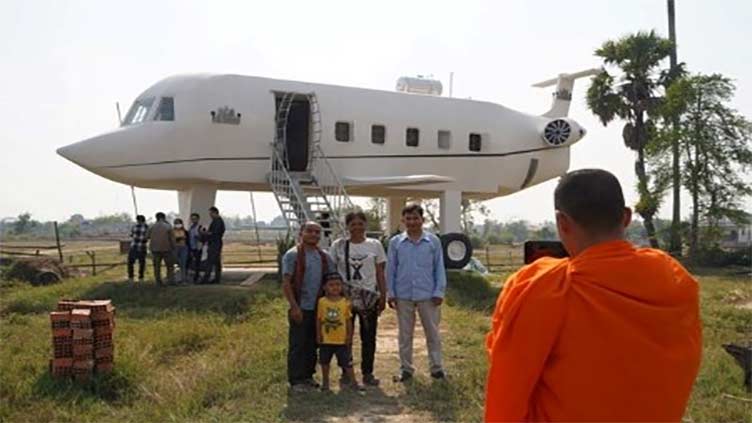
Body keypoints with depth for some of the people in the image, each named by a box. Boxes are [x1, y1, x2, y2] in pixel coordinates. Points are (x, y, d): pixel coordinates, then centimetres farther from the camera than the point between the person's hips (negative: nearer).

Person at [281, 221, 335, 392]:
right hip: (300, 308, -5)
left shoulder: (324, 256, 9)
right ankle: (296, 380, 10)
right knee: (297, 345, 1)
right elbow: (286, 283, -10)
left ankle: (308, 376, 25)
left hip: (318, 307, 5)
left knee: (312, 345, 13)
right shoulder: (292, 255, -7)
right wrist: (294, 306, -16)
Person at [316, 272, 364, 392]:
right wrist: (318, 335, 0)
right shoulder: (322, 302, -4)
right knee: (325, 361, 15)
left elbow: (349, 320, 1)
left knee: (346, 361, 3)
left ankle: (353, 382, 13)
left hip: (341, 340, -1)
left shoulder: (345, 302, -5)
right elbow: (318, 320, 2)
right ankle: (325, 382, 31)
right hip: (326, 340, 1)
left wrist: (349, 336, 0)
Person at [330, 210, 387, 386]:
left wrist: (383, 295, 3)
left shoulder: (375, 245, 4)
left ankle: (367, 373, 17)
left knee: (369, 337, 5)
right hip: (345, 297, -1)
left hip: (369, 297, 1)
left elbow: (380, 273, 6)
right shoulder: (338, 245, 1)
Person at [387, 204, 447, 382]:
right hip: (403, 296, 1)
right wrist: (391, 293, 1)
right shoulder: (395, 242, 2)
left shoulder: (433, 241, -1)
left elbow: (439, 268, 1)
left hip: (427, 295, -1)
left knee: (432, 332, 7)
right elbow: (391, 269, 5)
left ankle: (436, 368, 18)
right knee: (405, 334, 11)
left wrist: (439, 292, -4)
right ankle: (406, 369, 22)